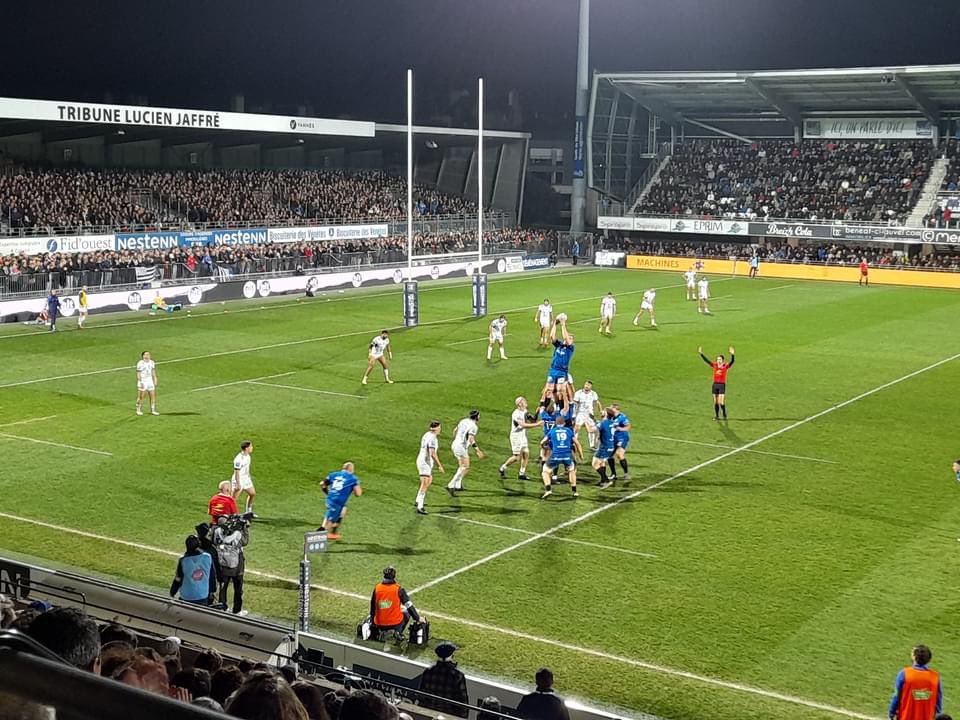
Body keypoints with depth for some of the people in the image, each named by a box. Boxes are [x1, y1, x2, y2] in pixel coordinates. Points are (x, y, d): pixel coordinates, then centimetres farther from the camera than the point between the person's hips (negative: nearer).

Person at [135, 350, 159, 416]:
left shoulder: (152, 362, 5)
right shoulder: (140, 363, -14)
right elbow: (138, 374, -13)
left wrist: (155, 380, 13)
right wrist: (140, 383, -17)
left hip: (150, 381, 6)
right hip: (142, 381, -6)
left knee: (153, 395, 3)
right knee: (141, 397, 3)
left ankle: (153, 410, 11)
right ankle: (139, 410, 20)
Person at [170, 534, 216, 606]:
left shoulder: (183, 560, -16)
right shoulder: (208, 558, -8)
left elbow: (178, 579, -6)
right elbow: (212, 578, 3)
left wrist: (172, 593, 10)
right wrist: (211, 592, 17)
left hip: (187, 598, -2)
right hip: (203, 597, 2)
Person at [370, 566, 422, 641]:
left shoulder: (377, 588, -4)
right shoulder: (398, 589, -10)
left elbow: (373, 606, 9)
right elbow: (409, 605, -6)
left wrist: (372, 619, 25)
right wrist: (418, 618, 5)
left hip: (379, 624, 3)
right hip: (395, 623, -3)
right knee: (407, 611, 26)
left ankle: (379, 632, 9)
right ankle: (398, 632, 6)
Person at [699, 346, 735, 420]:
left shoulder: (726, 366, -4)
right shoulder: (714, 365, 5)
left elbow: (732, 362, -19)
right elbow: (706, 360, 4)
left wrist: (732, 354, -34)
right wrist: (701, 353, -3)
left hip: (722, 385, -4)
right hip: (715, 384, 4)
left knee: (721, 402, -9)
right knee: (715, 402, 8)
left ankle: (724, 416, 7)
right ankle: (717, 416, 16)